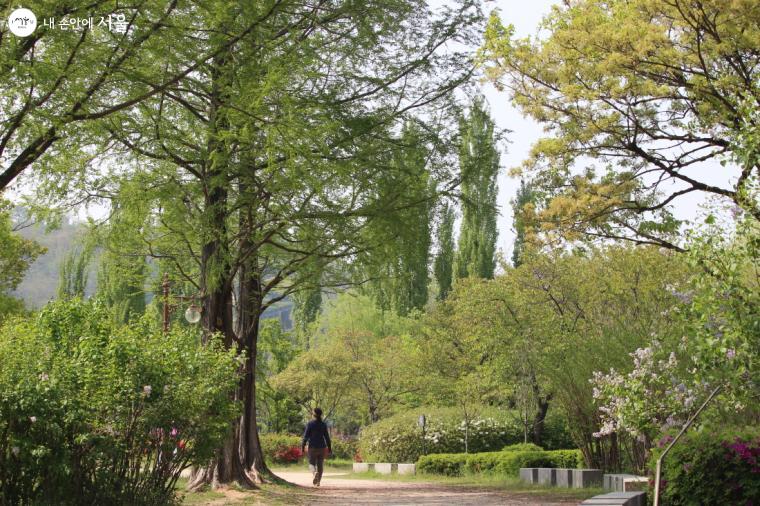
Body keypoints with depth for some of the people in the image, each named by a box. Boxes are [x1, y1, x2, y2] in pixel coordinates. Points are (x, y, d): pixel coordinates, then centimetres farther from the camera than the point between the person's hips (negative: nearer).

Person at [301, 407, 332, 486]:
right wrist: (329, 448, 8)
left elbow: (306, 436, -9)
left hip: (312, 448, -2)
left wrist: (302, 447, -3)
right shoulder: (324, 424, 0)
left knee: (312, 464, 7)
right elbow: (327, 437, 1)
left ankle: (315, 472, -25)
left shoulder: (310, 424, -7)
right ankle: (318, 482, 11)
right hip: (322, 447, 2)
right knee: (320, 465, 12)